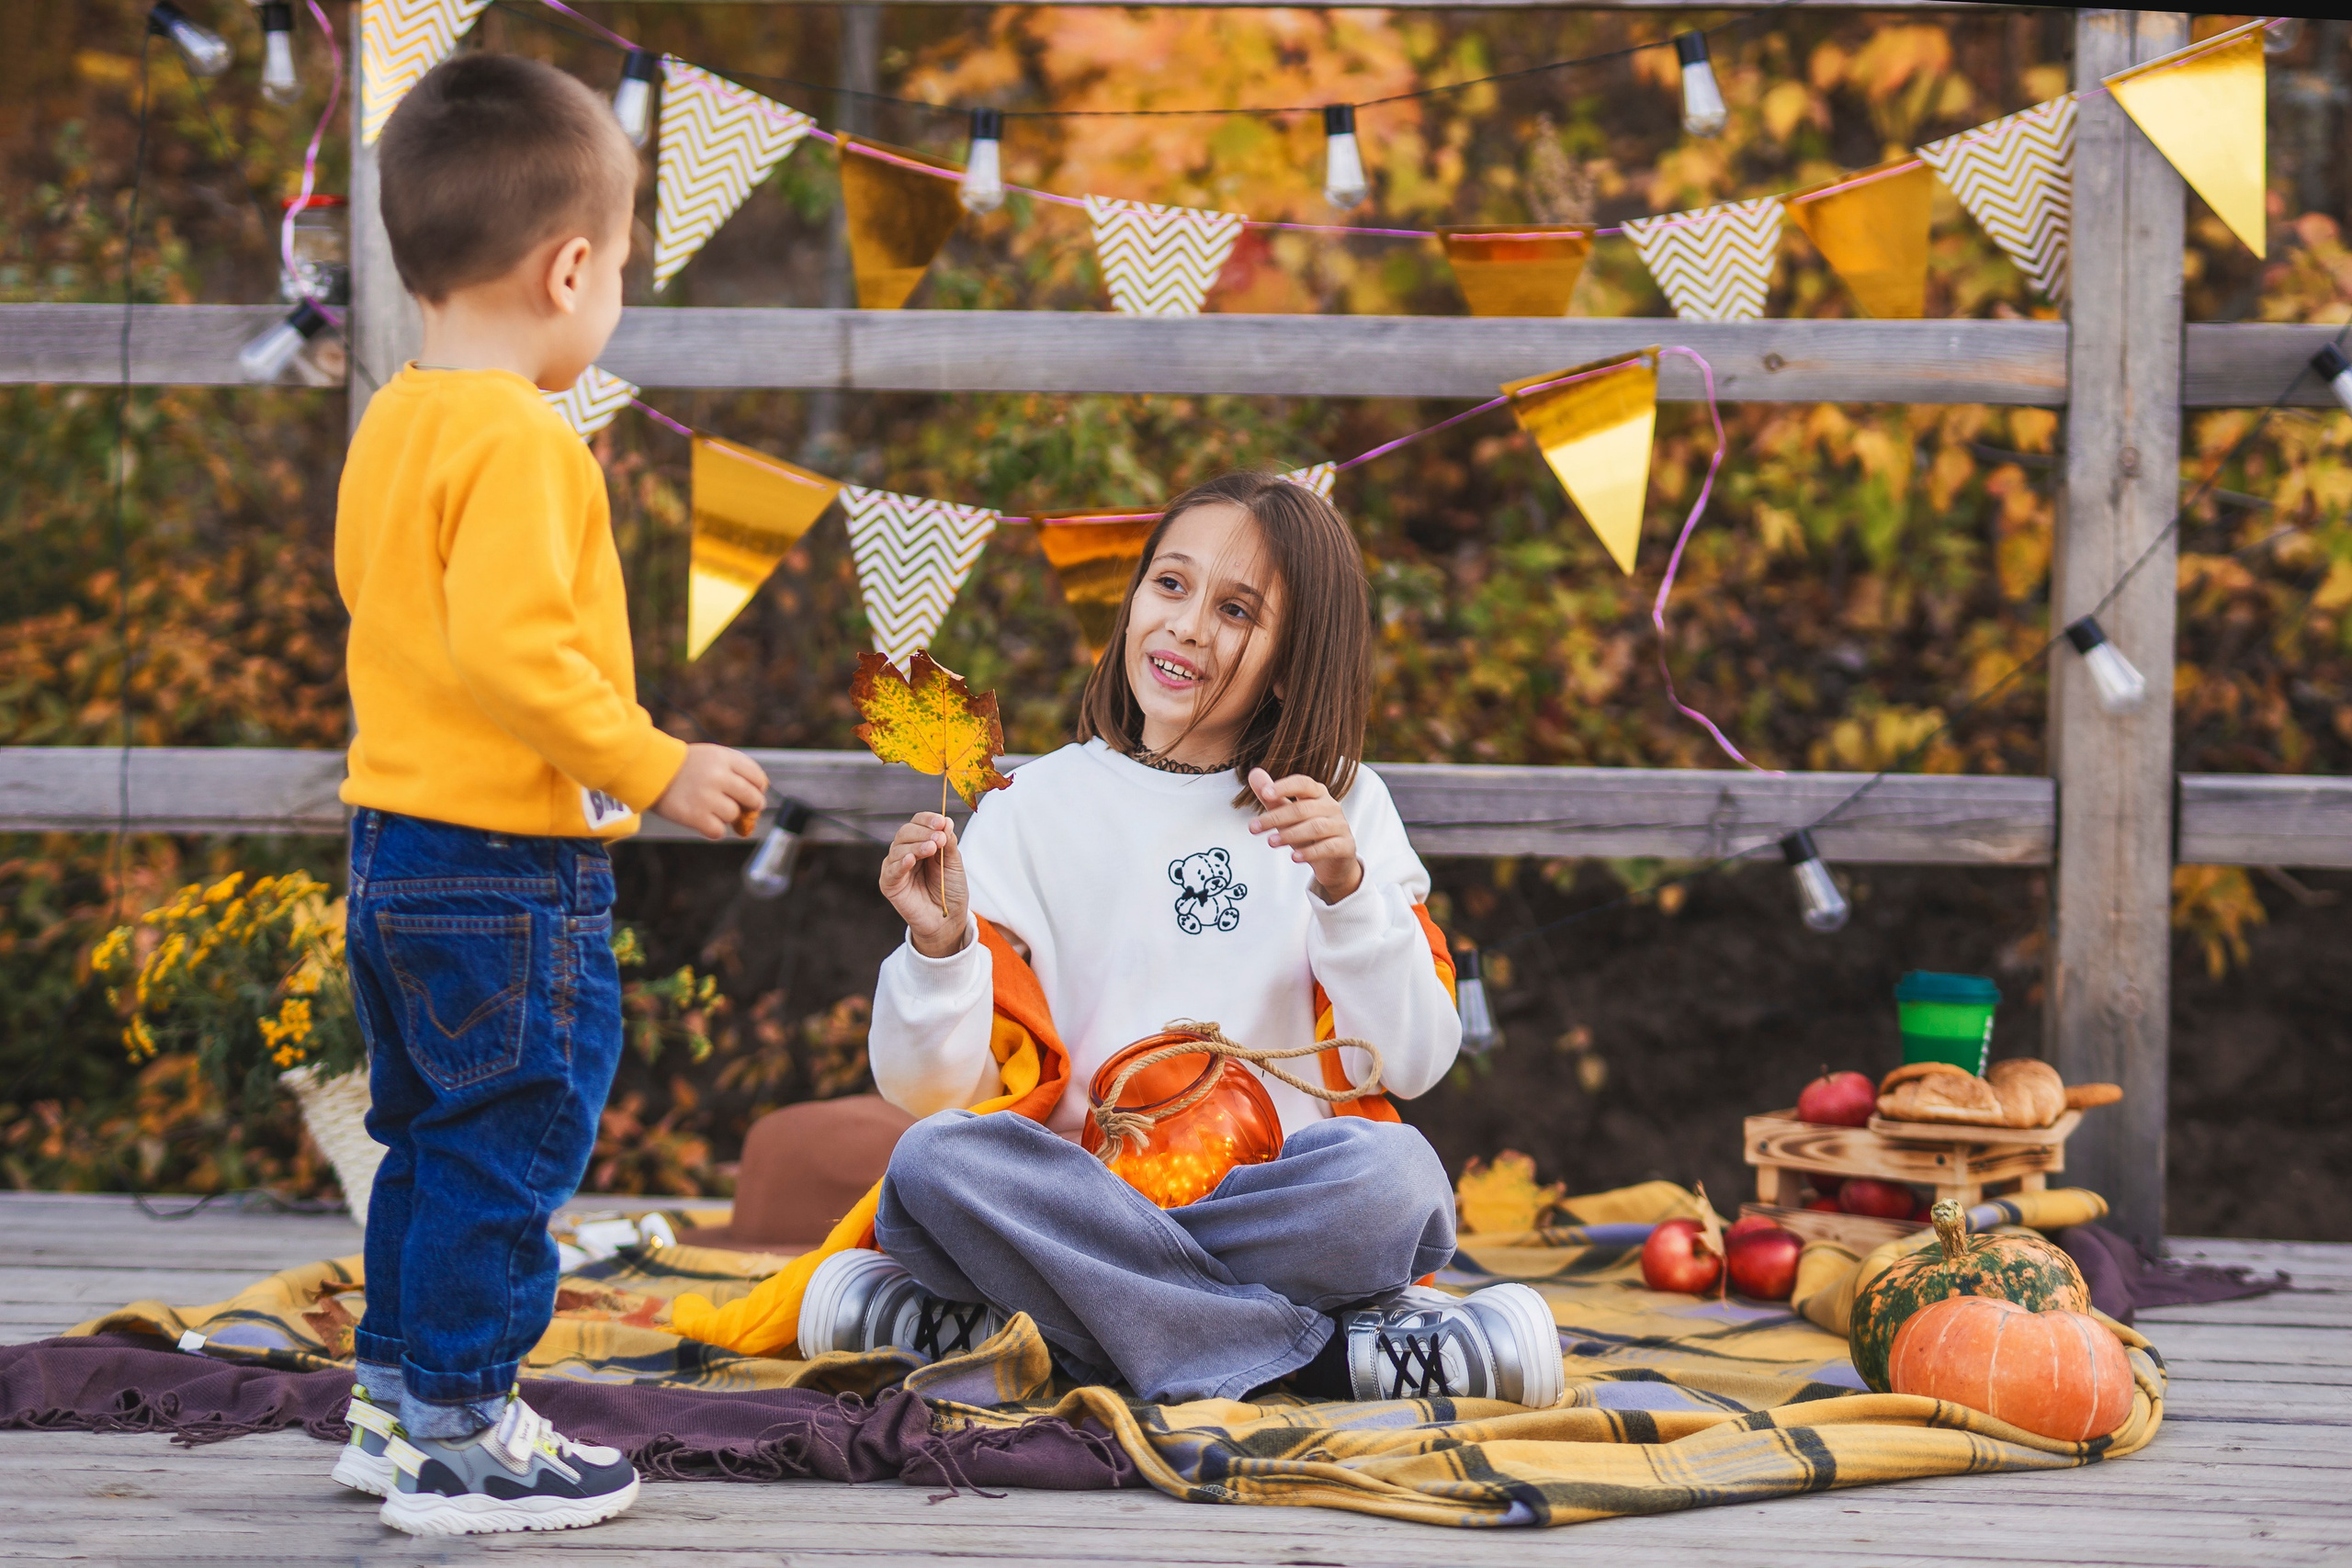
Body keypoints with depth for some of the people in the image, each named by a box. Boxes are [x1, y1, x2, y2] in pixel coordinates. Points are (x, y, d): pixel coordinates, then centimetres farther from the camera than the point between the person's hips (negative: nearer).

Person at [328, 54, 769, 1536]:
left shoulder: (391, 424, 10)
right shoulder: (521, 440, -20)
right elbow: (511, 648, -27)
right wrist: (655, 765, -20)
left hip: (394, 849, 10)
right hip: (512, 865, -10)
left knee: (432, 1137, 19)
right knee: (507, 1144, -1)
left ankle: (397, 1394, 27)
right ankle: (462, 1439, 3)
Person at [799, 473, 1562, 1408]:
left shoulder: (1340, 808, 11)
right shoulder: (1041, 806, 8)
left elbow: (1410, 1066, 1)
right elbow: (928, 1089, 3)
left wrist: (1346, 890, -13)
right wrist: (940, 946, -16)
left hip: (1279, 1196, 0)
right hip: (1075, 1186, 0)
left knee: (1391, 1173, -32)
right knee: (933, 1163, -32)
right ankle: (1331, 1353, -28)